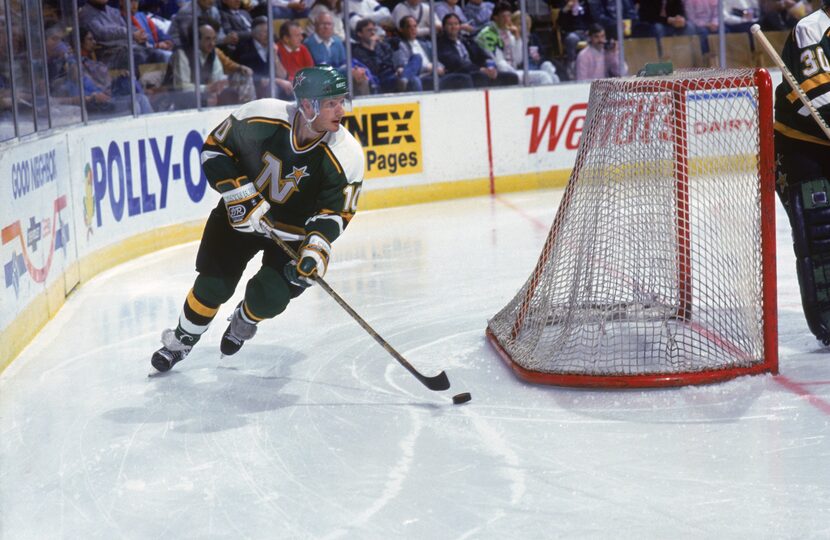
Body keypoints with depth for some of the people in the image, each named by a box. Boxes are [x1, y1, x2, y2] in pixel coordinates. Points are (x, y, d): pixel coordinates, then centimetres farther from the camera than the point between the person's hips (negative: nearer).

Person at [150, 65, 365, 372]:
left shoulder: (346, 156, -24)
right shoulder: (261, 117, -26)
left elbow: (335, 211, -17)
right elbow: (215, 149, -13)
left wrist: (316, 247, -33)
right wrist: (240, 194, -22)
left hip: (294, 231, 0)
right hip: (240, 212, 0)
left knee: (269, 298, -13)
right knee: (213, 287, -2)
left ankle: (244, 321, 25)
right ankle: (180, 341, 26)